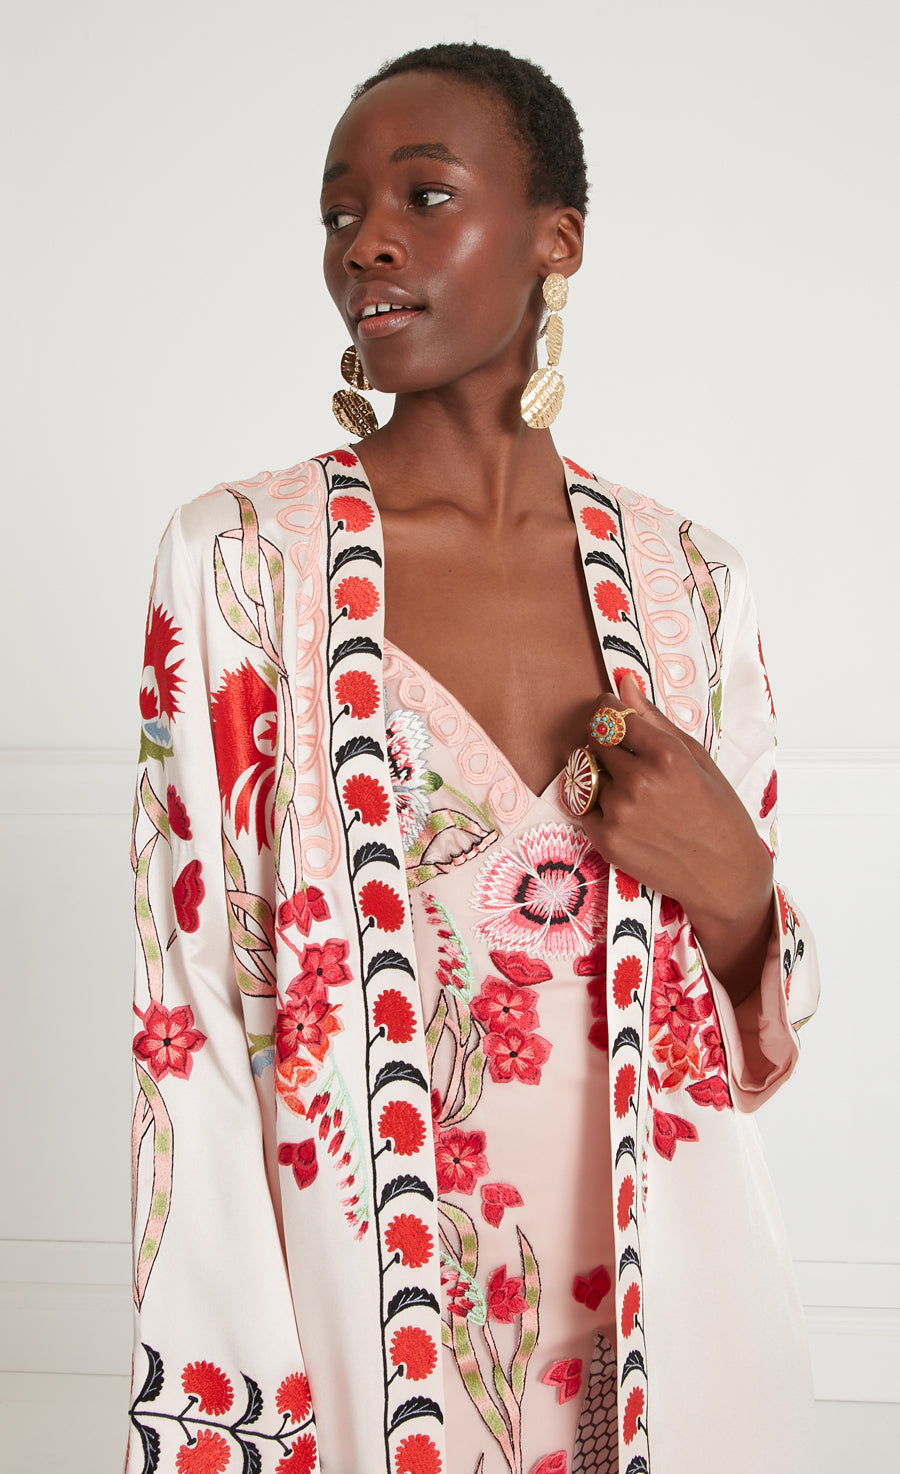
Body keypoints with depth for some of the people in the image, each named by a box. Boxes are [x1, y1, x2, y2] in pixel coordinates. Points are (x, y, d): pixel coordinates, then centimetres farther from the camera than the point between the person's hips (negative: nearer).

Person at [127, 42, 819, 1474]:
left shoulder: (689, 583, -1)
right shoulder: (239, 558, -10)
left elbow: (756, 1037, 7)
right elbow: (196, 1018, -10)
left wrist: (734, 889, -14)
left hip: (657, 1306, 3)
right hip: (356, 1298, -2)